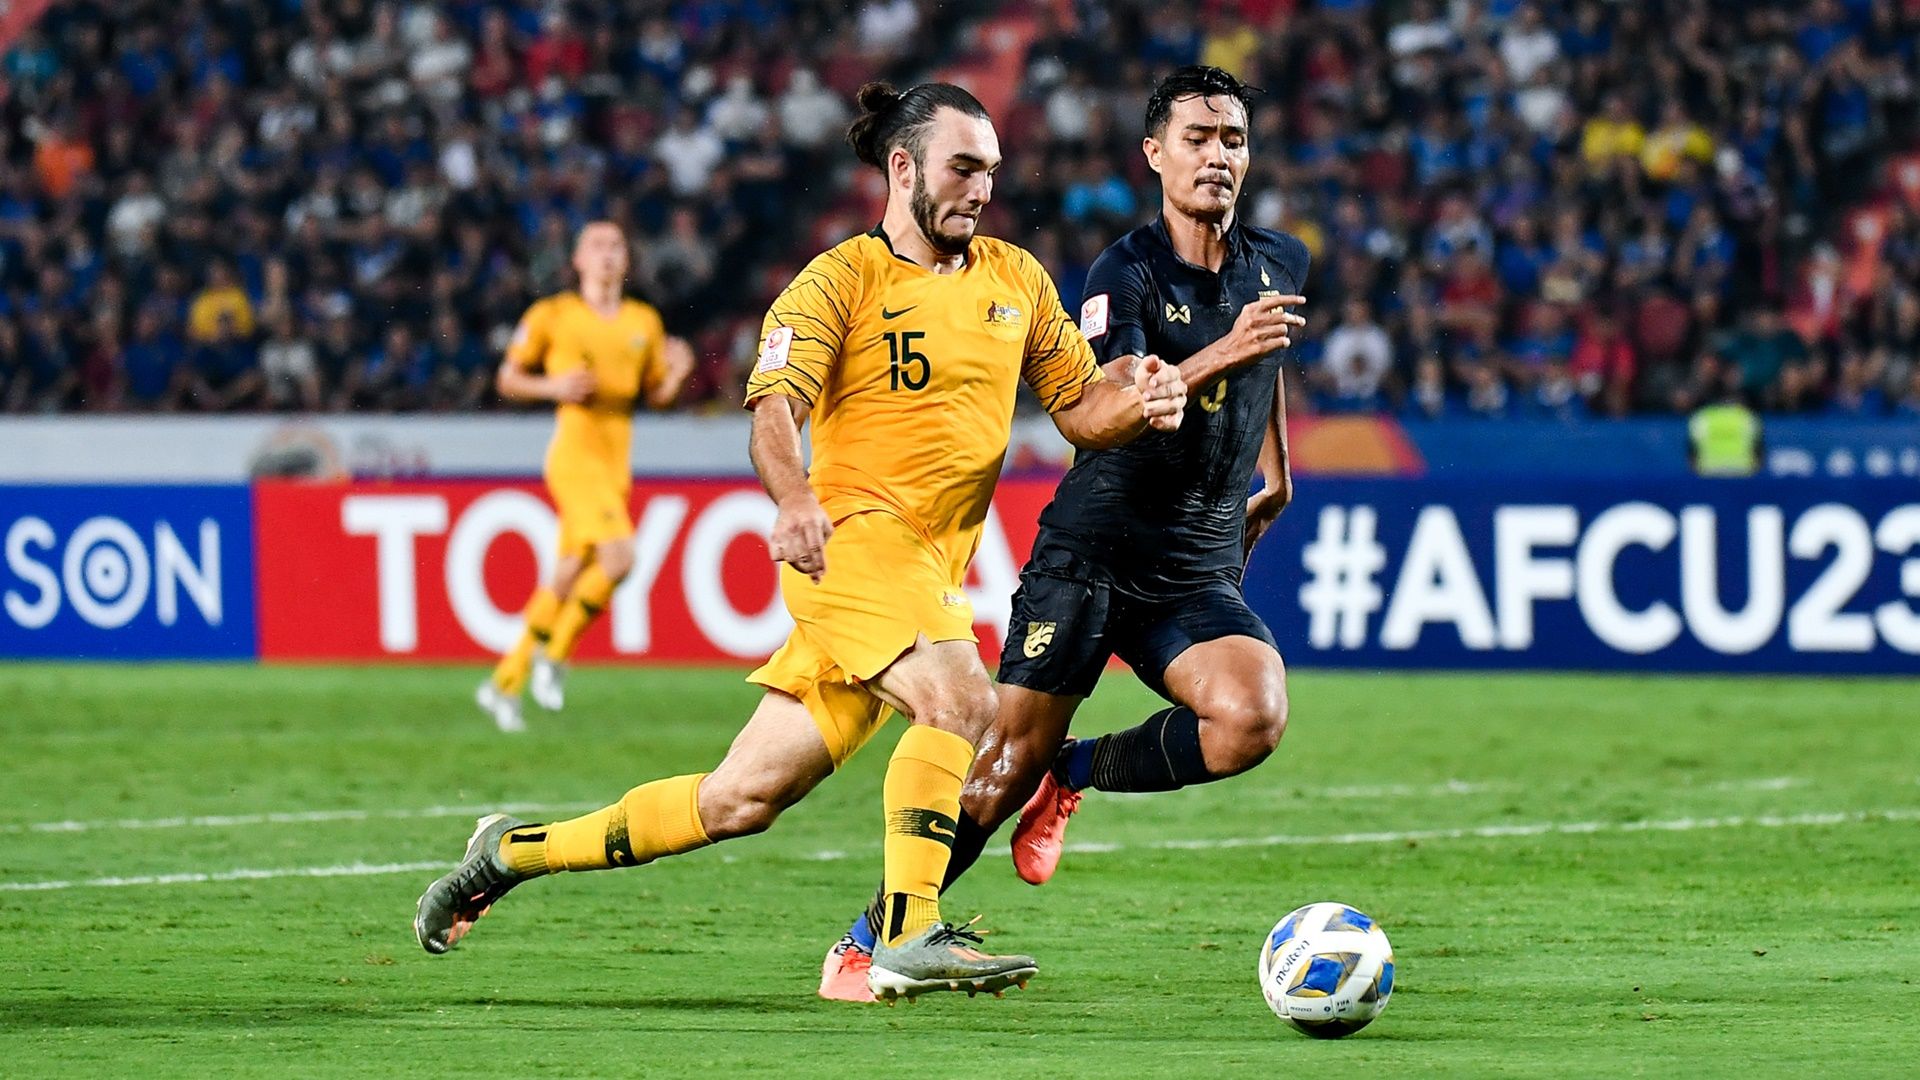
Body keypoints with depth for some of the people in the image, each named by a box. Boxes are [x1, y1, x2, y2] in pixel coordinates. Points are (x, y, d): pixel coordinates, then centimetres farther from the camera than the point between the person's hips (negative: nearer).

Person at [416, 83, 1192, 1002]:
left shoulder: (1015, 278, 15)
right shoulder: (843, 279, -3)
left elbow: (1078, 407, 17)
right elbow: (773, 406, -15)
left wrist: (1134, 401, -7)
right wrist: (794, 500, -36)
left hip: (935, 577, 6)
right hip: (856, 540, -6)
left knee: (741, 801, 5)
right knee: (960, 696, -32)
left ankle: (515, 851, 18)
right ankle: (909, 938, -31)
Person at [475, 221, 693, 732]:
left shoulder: (644, 322, 12)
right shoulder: (552, 316, -1)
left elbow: (655, 395, 18)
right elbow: (508, 379, 6)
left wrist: (677, 374, -3)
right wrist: (554, 386, -12)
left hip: (617, 459, 6)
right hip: (575, 453, -6)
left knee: (569, 578, 7)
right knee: (619, 555, -23)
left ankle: (505, 682, 18)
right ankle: (554, 652, -6)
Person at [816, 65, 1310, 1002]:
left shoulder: (1281, 266, 8)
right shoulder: (1127, 273, -9)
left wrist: (1277, 479, 36)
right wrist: (1218, 355, -35)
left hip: (1199, 573, 4)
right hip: (1094, 549, -4)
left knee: (1253, 718, -25)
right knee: (1010, 760, -10)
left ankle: (1079, 776, 2)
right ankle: (871, 939, 6)